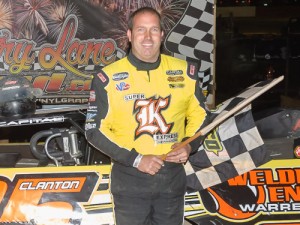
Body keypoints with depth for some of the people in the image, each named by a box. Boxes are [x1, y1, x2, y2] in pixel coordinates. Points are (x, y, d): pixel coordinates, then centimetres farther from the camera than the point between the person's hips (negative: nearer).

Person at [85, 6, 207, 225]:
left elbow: (199, 115, 10)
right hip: (129, 178, -2)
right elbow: (95, 130, -7)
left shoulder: (185, 71, -1)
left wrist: (190, 145, -8)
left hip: (173, 176, 3)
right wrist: (135, 159, -16)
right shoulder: (108, 78, -9)